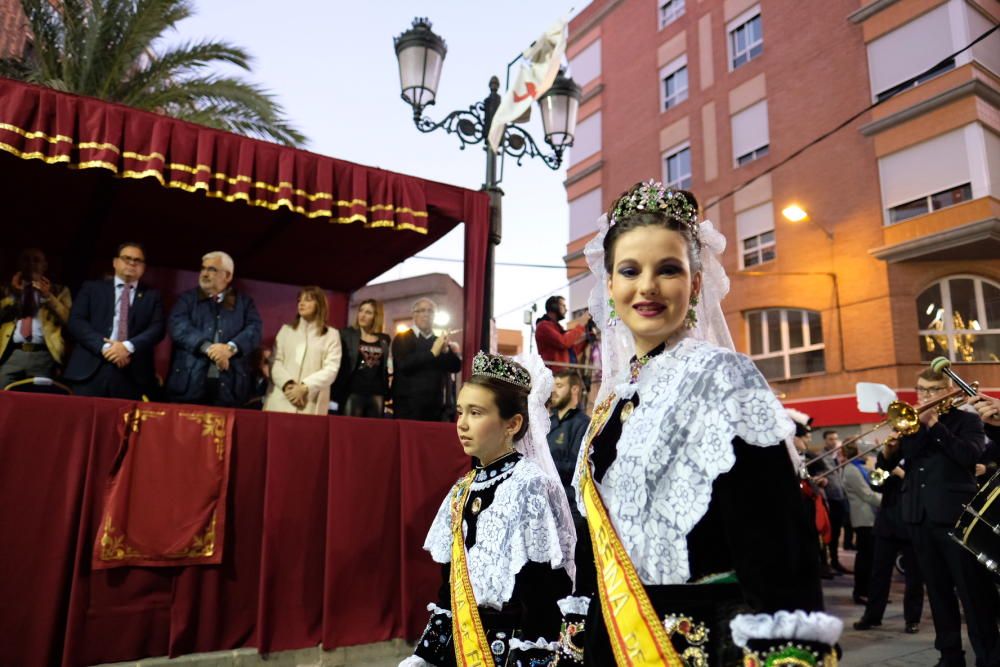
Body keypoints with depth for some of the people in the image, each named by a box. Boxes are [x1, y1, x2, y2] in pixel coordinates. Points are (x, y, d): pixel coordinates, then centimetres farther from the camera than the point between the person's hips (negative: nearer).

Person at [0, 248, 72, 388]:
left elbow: (69, 319, 0)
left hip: (43, 356, -2)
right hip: (12, 354, 2)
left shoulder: (59, 291, 15)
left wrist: (48, 296, -9)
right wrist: (13, 294, -1)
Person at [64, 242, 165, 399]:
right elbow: (75, 321, 4)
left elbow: (158, 328, 3)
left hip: (133, 374, 0)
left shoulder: (152, 295, 16)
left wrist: (129, 346, -14)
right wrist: (103, 346, -11)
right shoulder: (92, 288, 16)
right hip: (91, 369, 0)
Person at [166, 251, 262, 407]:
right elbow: (178, 326, -2)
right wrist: (207, 347, -17)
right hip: (190, 383, 0)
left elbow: (254, 330, 2)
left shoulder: (244, 302, 16)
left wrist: (231, 347, -18)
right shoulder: (187, 298, 15)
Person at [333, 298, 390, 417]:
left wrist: (387, 393, 10)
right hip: (354, 393, -3)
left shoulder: (384, 340, 12)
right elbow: (339, 363, 1)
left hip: (377, 394, 3)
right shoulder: (347, 334, 4)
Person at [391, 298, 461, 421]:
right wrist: (432, 353, -16)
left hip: (435, 407, 4)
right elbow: (404, 364, -14)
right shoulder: (402, 338, 2)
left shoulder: (440, 341, 15)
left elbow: (456, 367, 7)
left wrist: (447, 351, -12)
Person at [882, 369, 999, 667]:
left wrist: (934, 424, -16)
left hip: (954, 513, -4)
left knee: (972, 589, -2)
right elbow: (889, 465, 11)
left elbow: (971, 455, -16)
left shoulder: (966, 420, 4)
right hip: (919, 515, 5)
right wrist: (889, 451, -10)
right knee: (937, 588, 11)